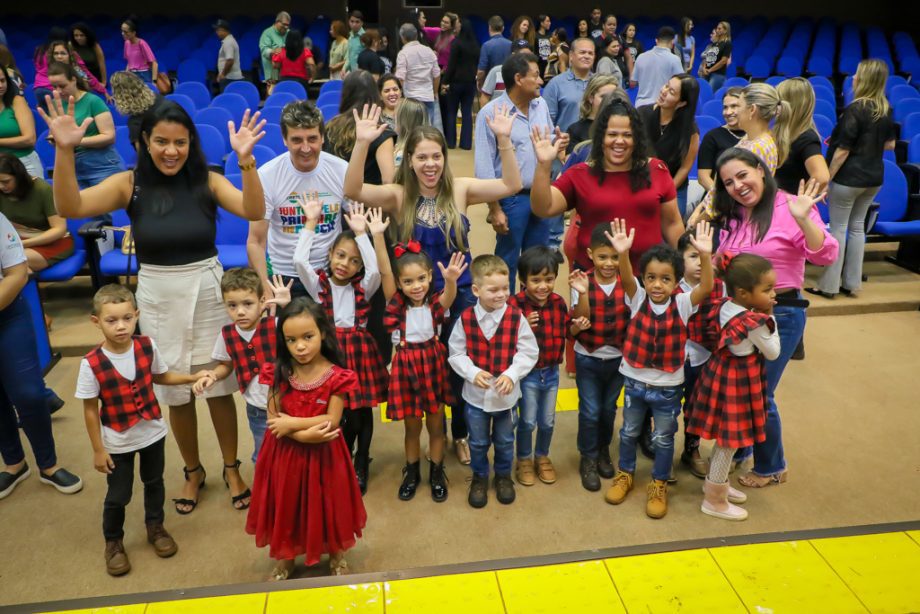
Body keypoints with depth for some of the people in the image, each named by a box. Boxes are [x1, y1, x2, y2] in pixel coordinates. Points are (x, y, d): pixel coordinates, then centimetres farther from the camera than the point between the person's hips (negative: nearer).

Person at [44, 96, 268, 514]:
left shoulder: (207, 181, -6)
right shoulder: (129, 184, -5)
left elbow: (253, 211, -21)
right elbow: (70, 207, -17)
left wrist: (245, 160, -34)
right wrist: (65, 150, -29)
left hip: (207, 294, -1)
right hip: (158, 299, 1)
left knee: (219, 387, 9)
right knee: (176, 393, 14)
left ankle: (231, 468, 31)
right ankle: (193, 471, 36)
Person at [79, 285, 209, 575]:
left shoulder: (147, 346, -14)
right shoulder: (92, 363, -23)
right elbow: (90, 410, -13)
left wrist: (192, 377, -8)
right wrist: (98, 450, -9)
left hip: (153, 433, 3)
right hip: (117, 442, -3)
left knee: (154, 484, 22)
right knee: (118, 496, 11)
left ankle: (155, 527, 46)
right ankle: (113, 543, 38)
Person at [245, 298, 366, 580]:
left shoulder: (336, 376, -16)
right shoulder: (279, 373, -9)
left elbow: (331, 421, -18)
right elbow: (273, 419, -11)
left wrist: (291, 423, -19)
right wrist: (305, 433, -25)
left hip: (323, 455, -2)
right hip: (285, 454, 2)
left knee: (327, 504, 15)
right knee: (286, 506, 17)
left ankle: (337, 557, 40)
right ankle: (284, 559, 42)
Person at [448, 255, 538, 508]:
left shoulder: (516, 317, -15)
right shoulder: (466, 319, -14)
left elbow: (529, 352, -9)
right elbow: (456, 353, -6)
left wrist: (511, 374, -22)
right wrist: (472, 372, -21)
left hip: (506, 393, 0)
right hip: (475, 393, 0)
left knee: (504, 441, 21)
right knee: (478, 442, 18)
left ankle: (503, 475, 45)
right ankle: (479, 477, 42)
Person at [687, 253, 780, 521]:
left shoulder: (726, 306, -2)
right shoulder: (755, 323, -25)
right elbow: (773, 353, -9)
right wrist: (770, 319, -5)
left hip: (722, 374, 9)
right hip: (739, 382, -8)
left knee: (724, 439, 24)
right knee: (730, 442, 6)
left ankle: (716, 483, 42)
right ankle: (714, 500, 20)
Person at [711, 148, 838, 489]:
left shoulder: (789, 208, -14)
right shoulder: (733, 217, 7)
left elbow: (826, 256, -24)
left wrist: (803, 219, -37)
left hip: (780, 314, -6)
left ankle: (771, 468, 28)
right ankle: (734, 451, 39)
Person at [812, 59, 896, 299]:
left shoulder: (855, 110, -18)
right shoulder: (886, 110, 4)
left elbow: (842, 151, -18)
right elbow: (889, 144, 12)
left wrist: (827, 179, -12)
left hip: (848, 178, -7)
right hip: (874, 178, 7)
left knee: (838, 228, 2)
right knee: (857, 227, 15)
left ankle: (829, 285, 7)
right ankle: (852, 282, 21)